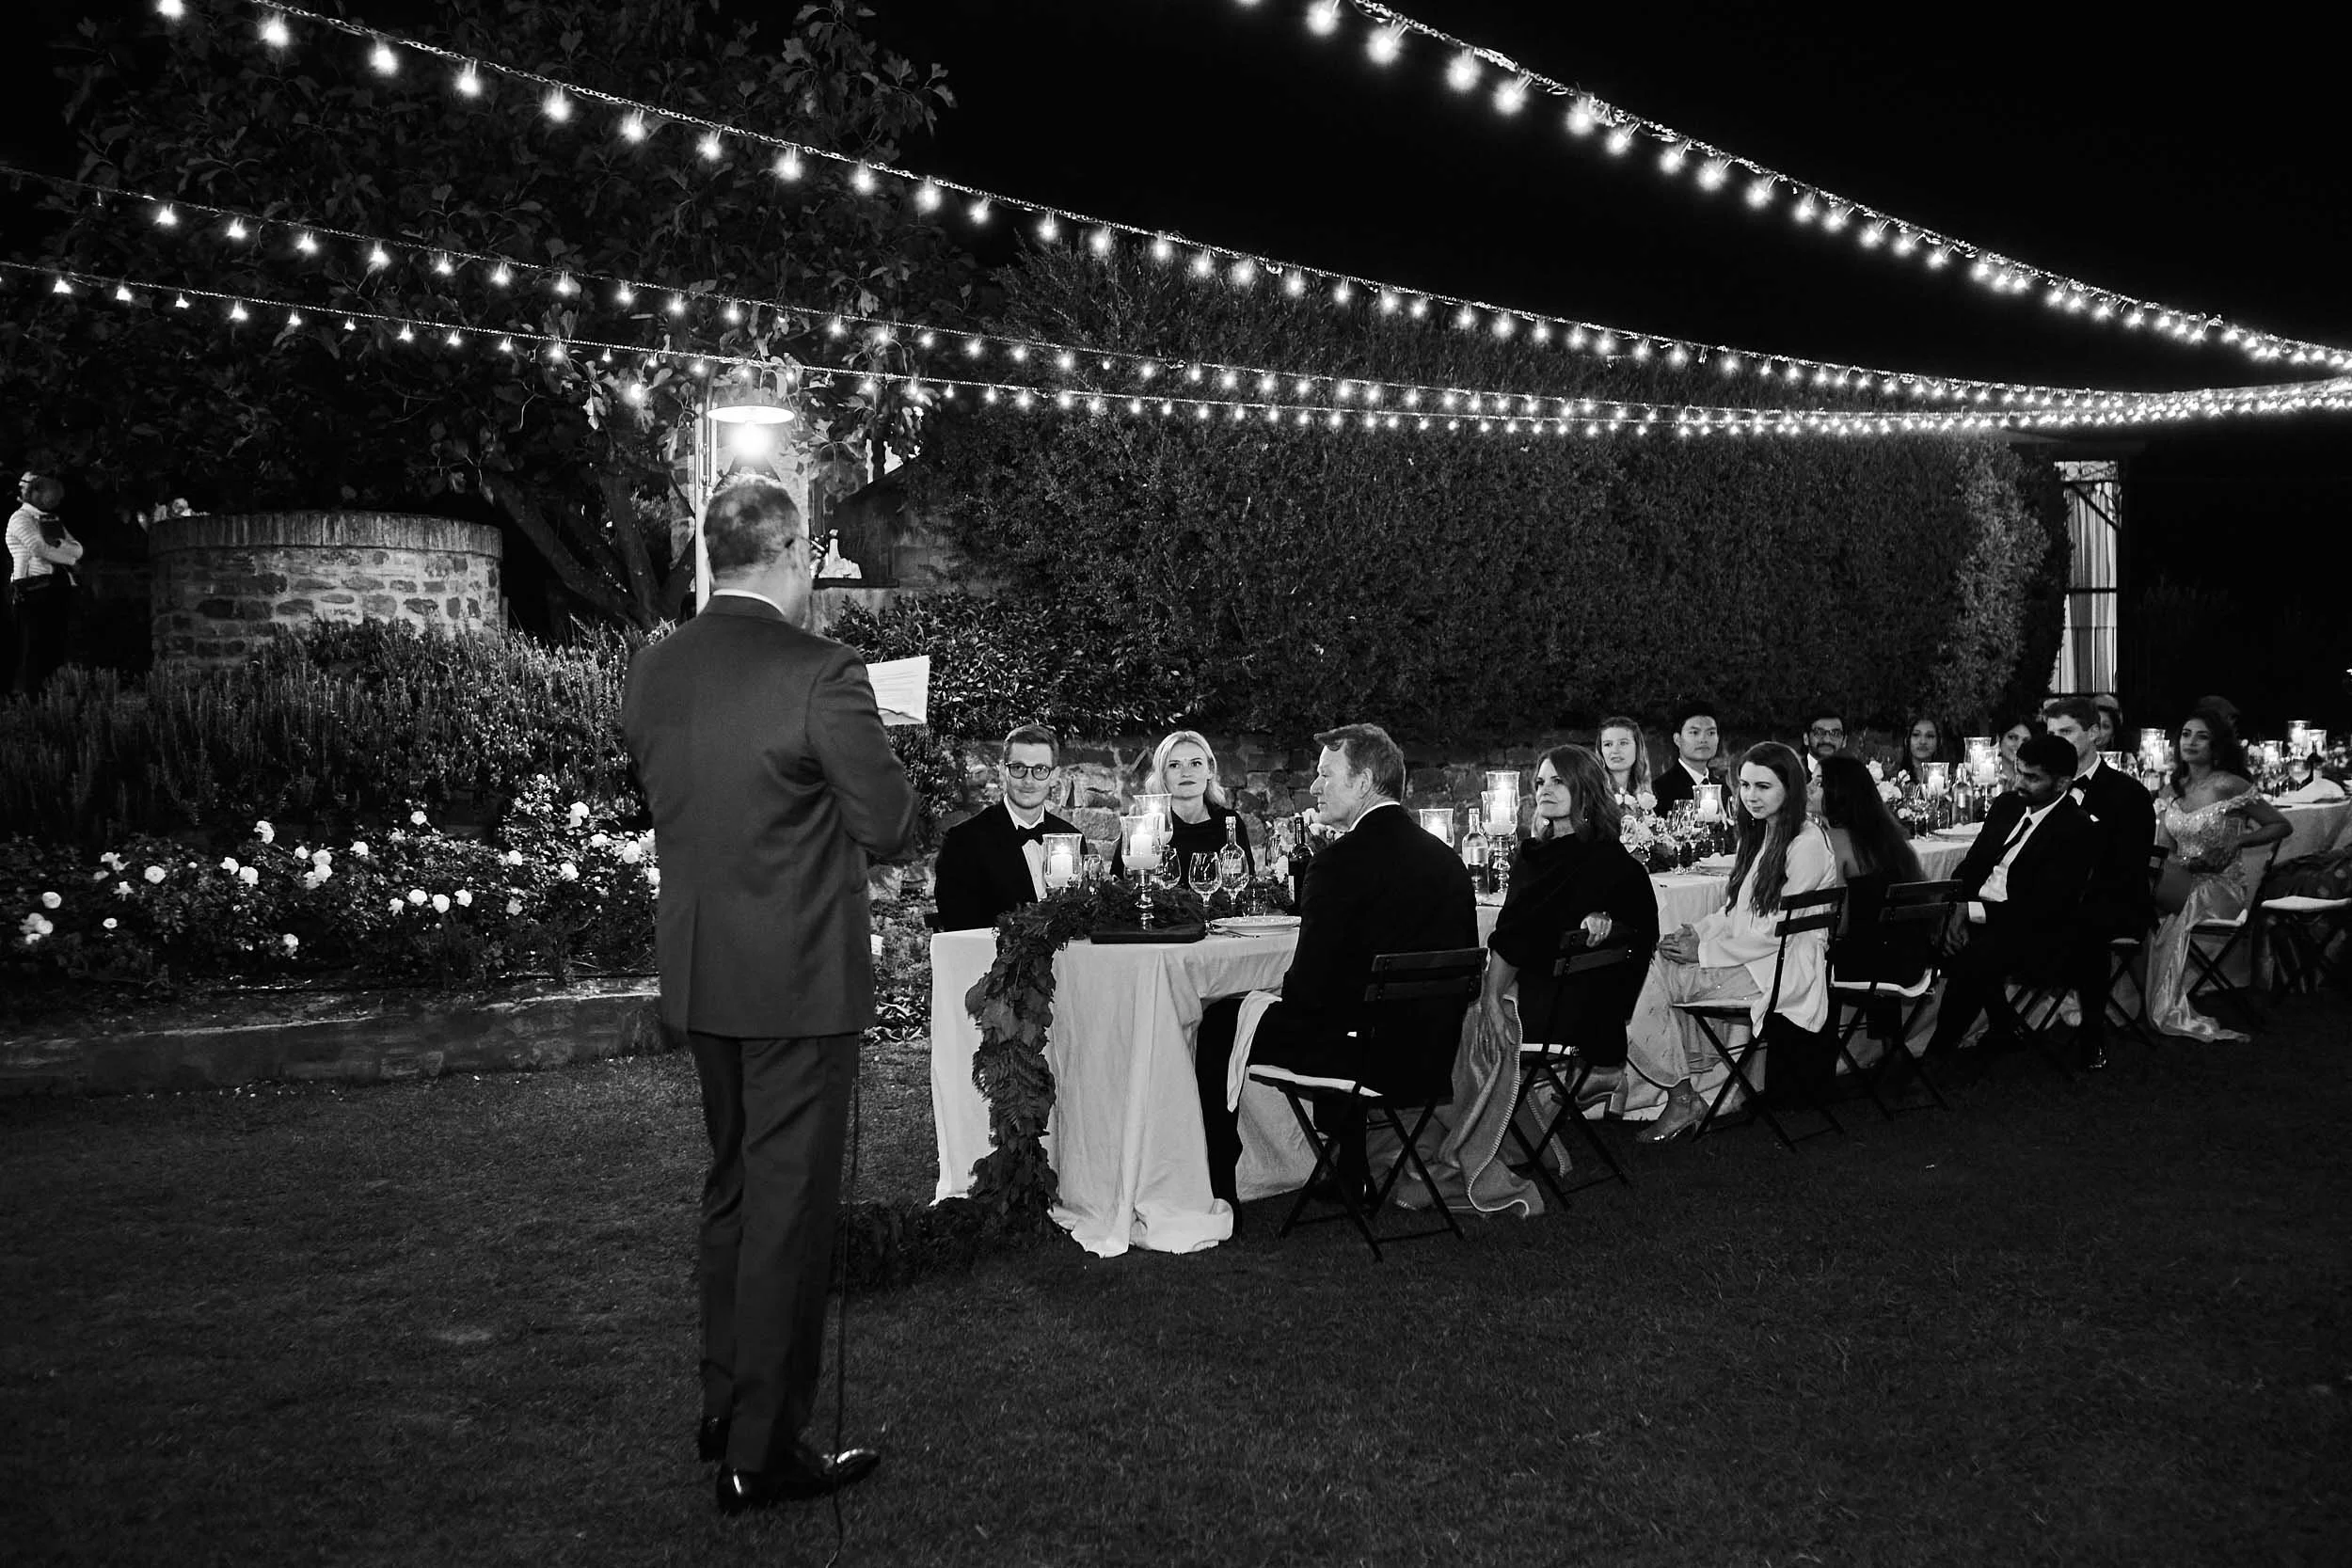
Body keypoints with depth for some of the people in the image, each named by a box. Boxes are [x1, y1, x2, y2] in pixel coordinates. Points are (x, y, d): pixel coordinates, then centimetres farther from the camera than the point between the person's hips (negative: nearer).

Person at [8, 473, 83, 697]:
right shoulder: (20, 519, -2)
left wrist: (56, 544, -8)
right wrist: (71, 560, -3)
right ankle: (27, 696, -2)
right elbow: (40, 549, -15)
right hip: (32, 591, -7)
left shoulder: (52, 520, 21)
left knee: (56, 645, 4)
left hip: (56, 588, 7)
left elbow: (78, 549, 11)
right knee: (33, 645, -6)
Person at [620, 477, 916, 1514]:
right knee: (791, 1206, 4)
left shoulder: (652, 670, 2)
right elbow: (890, 830, -13)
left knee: (733, 1188, 22)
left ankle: (726, 1402, 35)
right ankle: (761, 1452, 14)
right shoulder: (821, 674, -19)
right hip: (800, 978, -7)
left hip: (699, 975, 7)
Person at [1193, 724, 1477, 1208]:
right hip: (1432, 1059, 8)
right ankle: (1353, 1172, 41)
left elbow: (1307, 989, -20)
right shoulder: (1445, 855, 3)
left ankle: (1217, 1189, 22)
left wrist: (1284, 986, 3)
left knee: (1218, 1025, 12)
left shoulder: (1343, 861, -19)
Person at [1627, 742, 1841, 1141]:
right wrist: (1698, 933, -1)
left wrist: (1704, 951, -16)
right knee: (1658, 962, -14)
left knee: (1664, 975, -19)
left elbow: (1779, 930, -16)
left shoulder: (1808, 844, -13)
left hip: (1781, 966, -9)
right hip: (1749, 953, 9)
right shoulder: (1759, 835, 15)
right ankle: (1687, 1088, -13)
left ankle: (1683, 1096, -7)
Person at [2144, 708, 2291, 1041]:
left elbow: (2281, 826, -1)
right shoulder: (2171, 789, 11)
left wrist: (2236, 842, -12)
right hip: (2185, 883, 5)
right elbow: (2164, 850, 5)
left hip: (2223, 885, -5)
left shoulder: (2229, 786, -6)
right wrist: (2186, 861, -16)